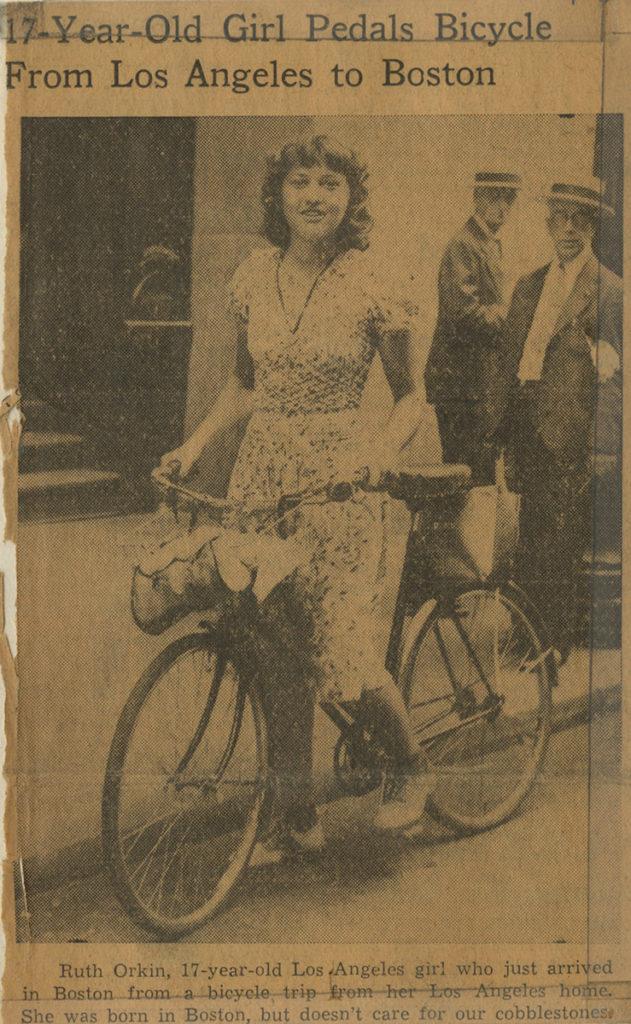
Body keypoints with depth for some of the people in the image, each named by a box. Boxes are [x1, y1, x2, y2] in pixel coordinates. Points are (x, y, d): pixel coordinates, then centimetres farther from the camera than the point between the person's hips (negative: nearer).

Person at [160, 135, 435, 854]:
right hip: (261, 474, 4)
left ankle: (411, 768, 21)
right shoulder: (253, 277, 6)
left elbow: (410, 395, 2)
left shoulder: (373, 288, -6)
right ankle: (297, 809, 22)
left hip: (340, 480, -4)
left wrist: (384, 448, -18)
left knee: (343, 651, -9)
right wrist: (195, 442, 3)